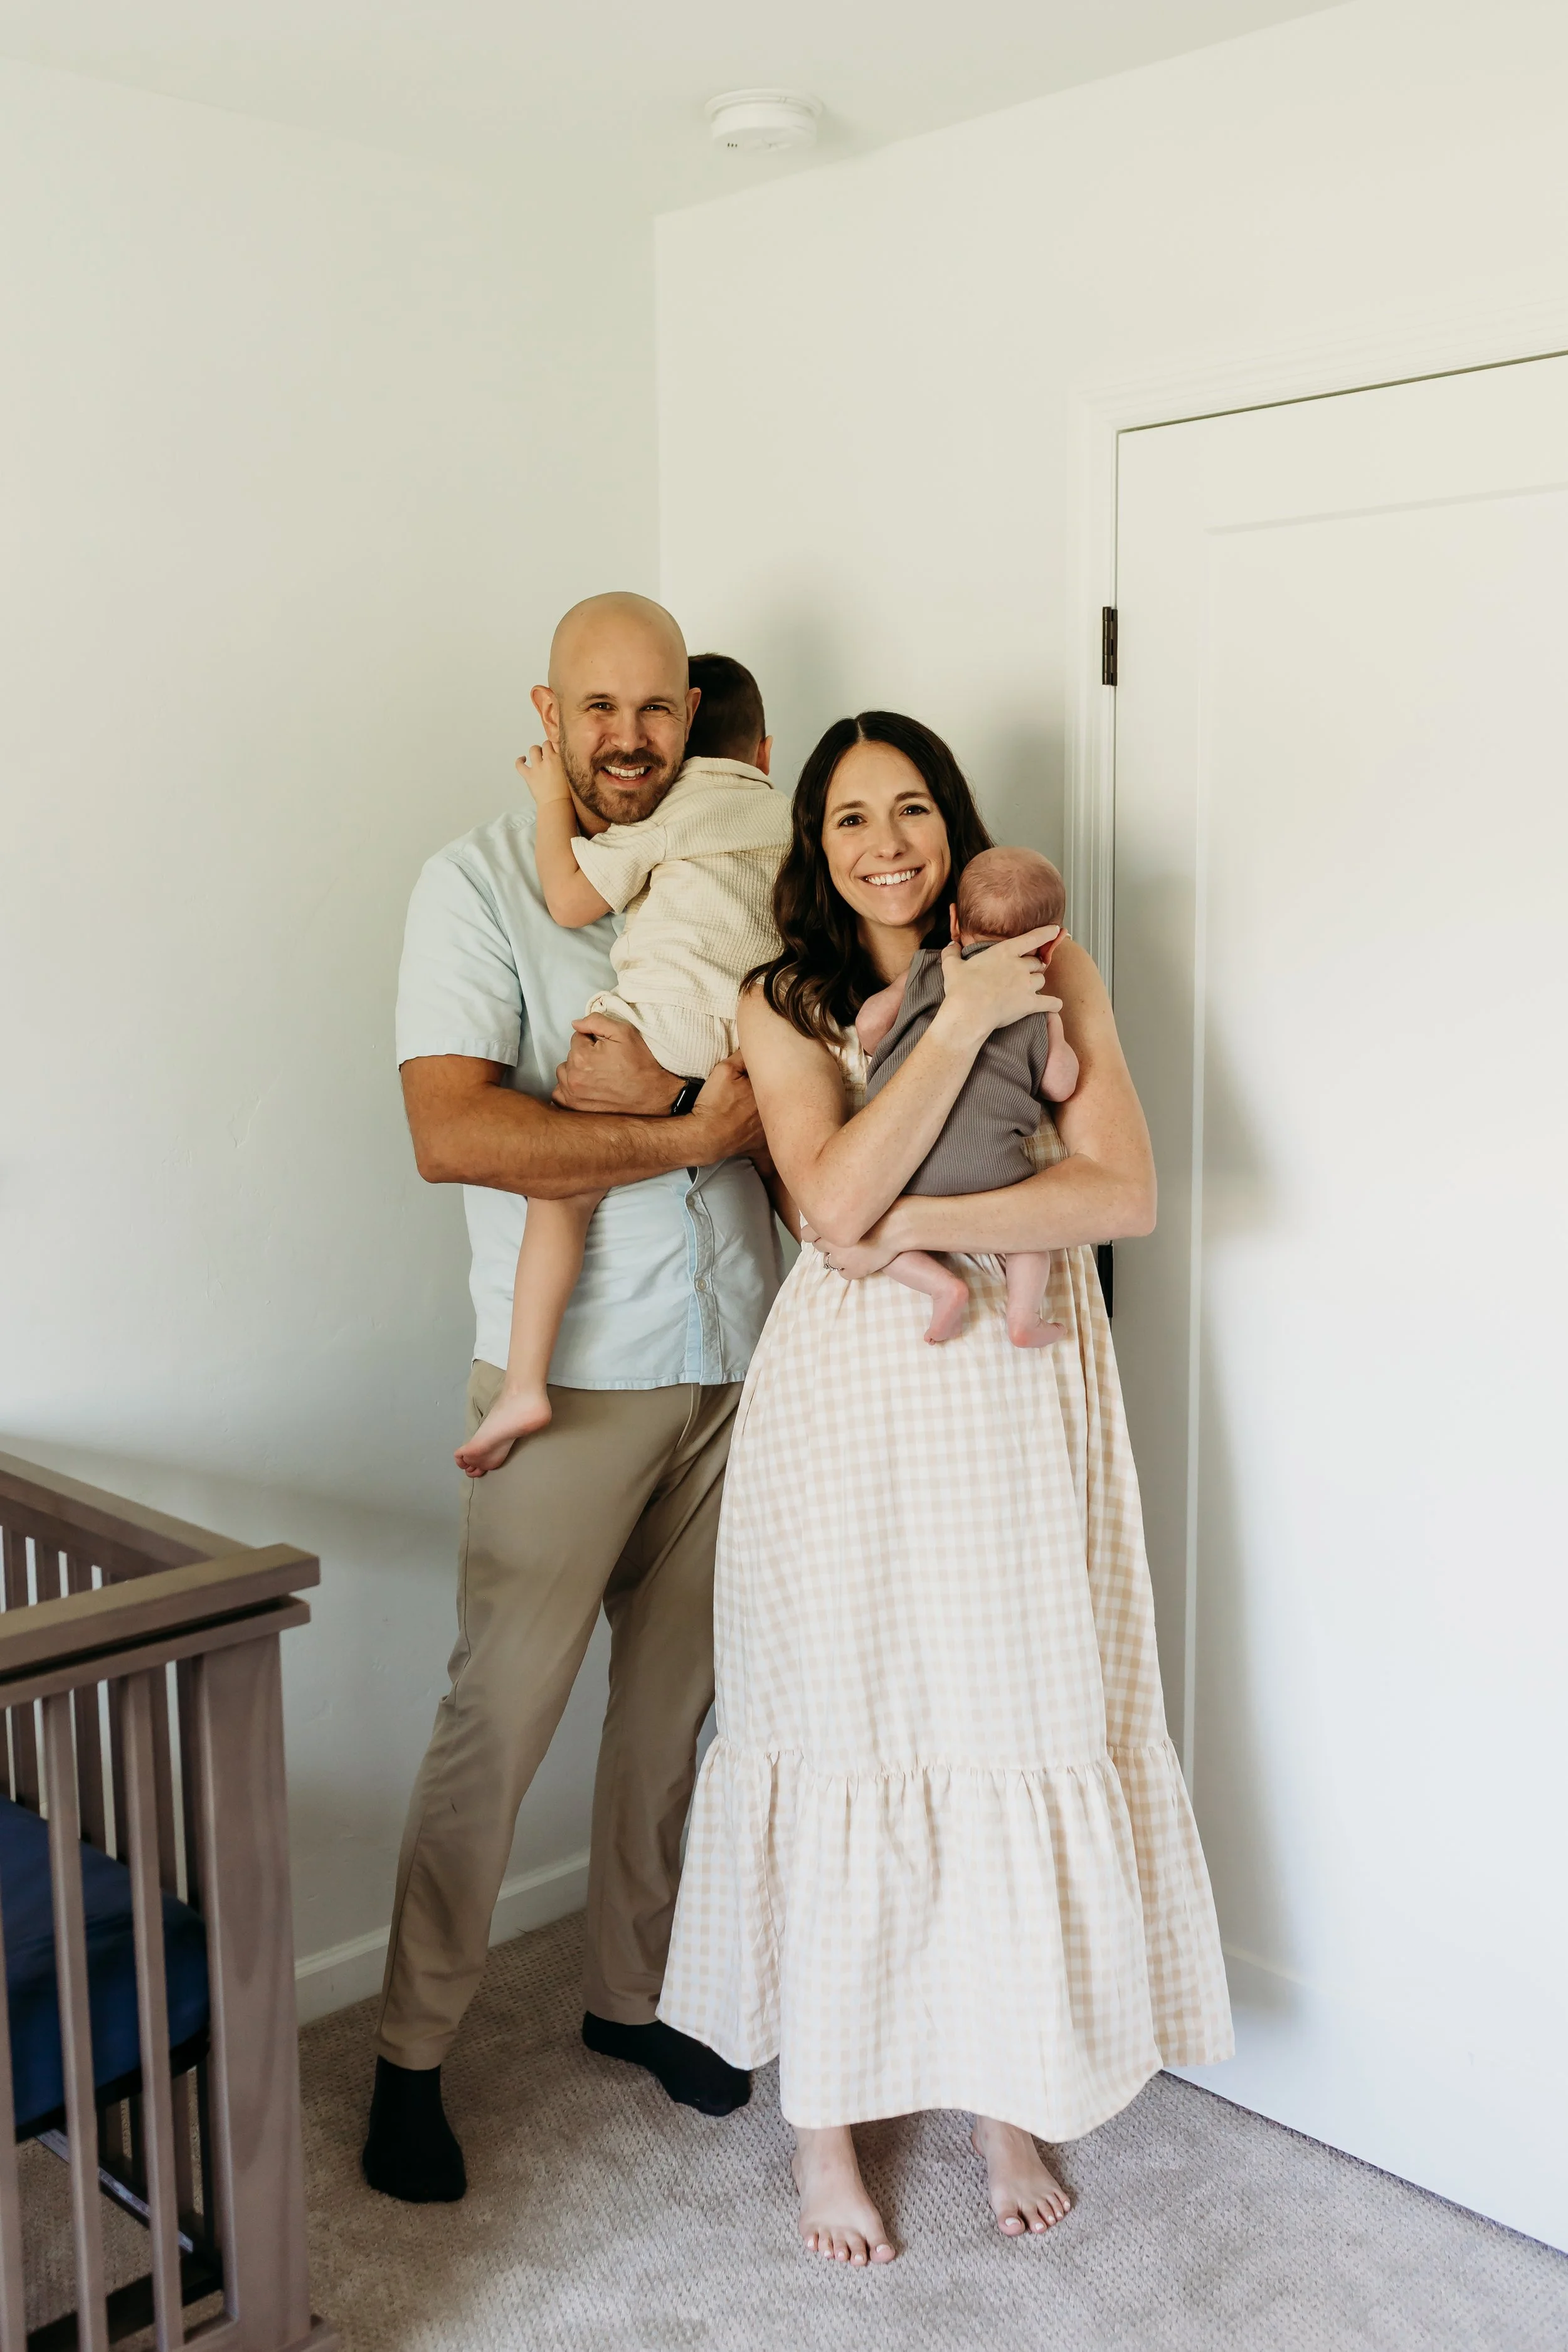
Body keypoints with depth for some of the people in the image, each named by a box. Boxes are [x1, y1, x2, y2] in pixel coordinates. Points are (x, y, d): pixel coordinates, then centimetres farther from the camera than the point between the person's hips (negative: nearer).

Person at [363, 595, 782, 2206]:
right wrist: (692, 1135, -17)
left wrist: (660, 1086, -14)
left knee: (675, 1697, 14)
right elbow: (452, 1133, -18)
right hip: (570, 1369, -4)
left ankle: (632, 1993, 33)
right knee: (499, 1715, 0)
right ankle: (410, 2051, 18)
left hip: (732, 1355, 5)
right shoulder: (480, 883, -6)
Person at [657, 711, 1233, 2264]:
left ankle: (1007, 2099, 31)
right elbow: (837, 1201, -16)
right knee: (842, 1741, 5)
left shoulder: (1050, 970, 3)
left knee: (1023, 1735, 9)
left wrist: (915, 1226, -14)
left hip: (1019, 1400, 2)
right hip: (850, 1408, -1)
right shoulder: (785, 1004, 0)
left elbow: (1122, 1192, -9)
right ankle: (826, 2118, 25)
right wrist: (956, 1024, -18)